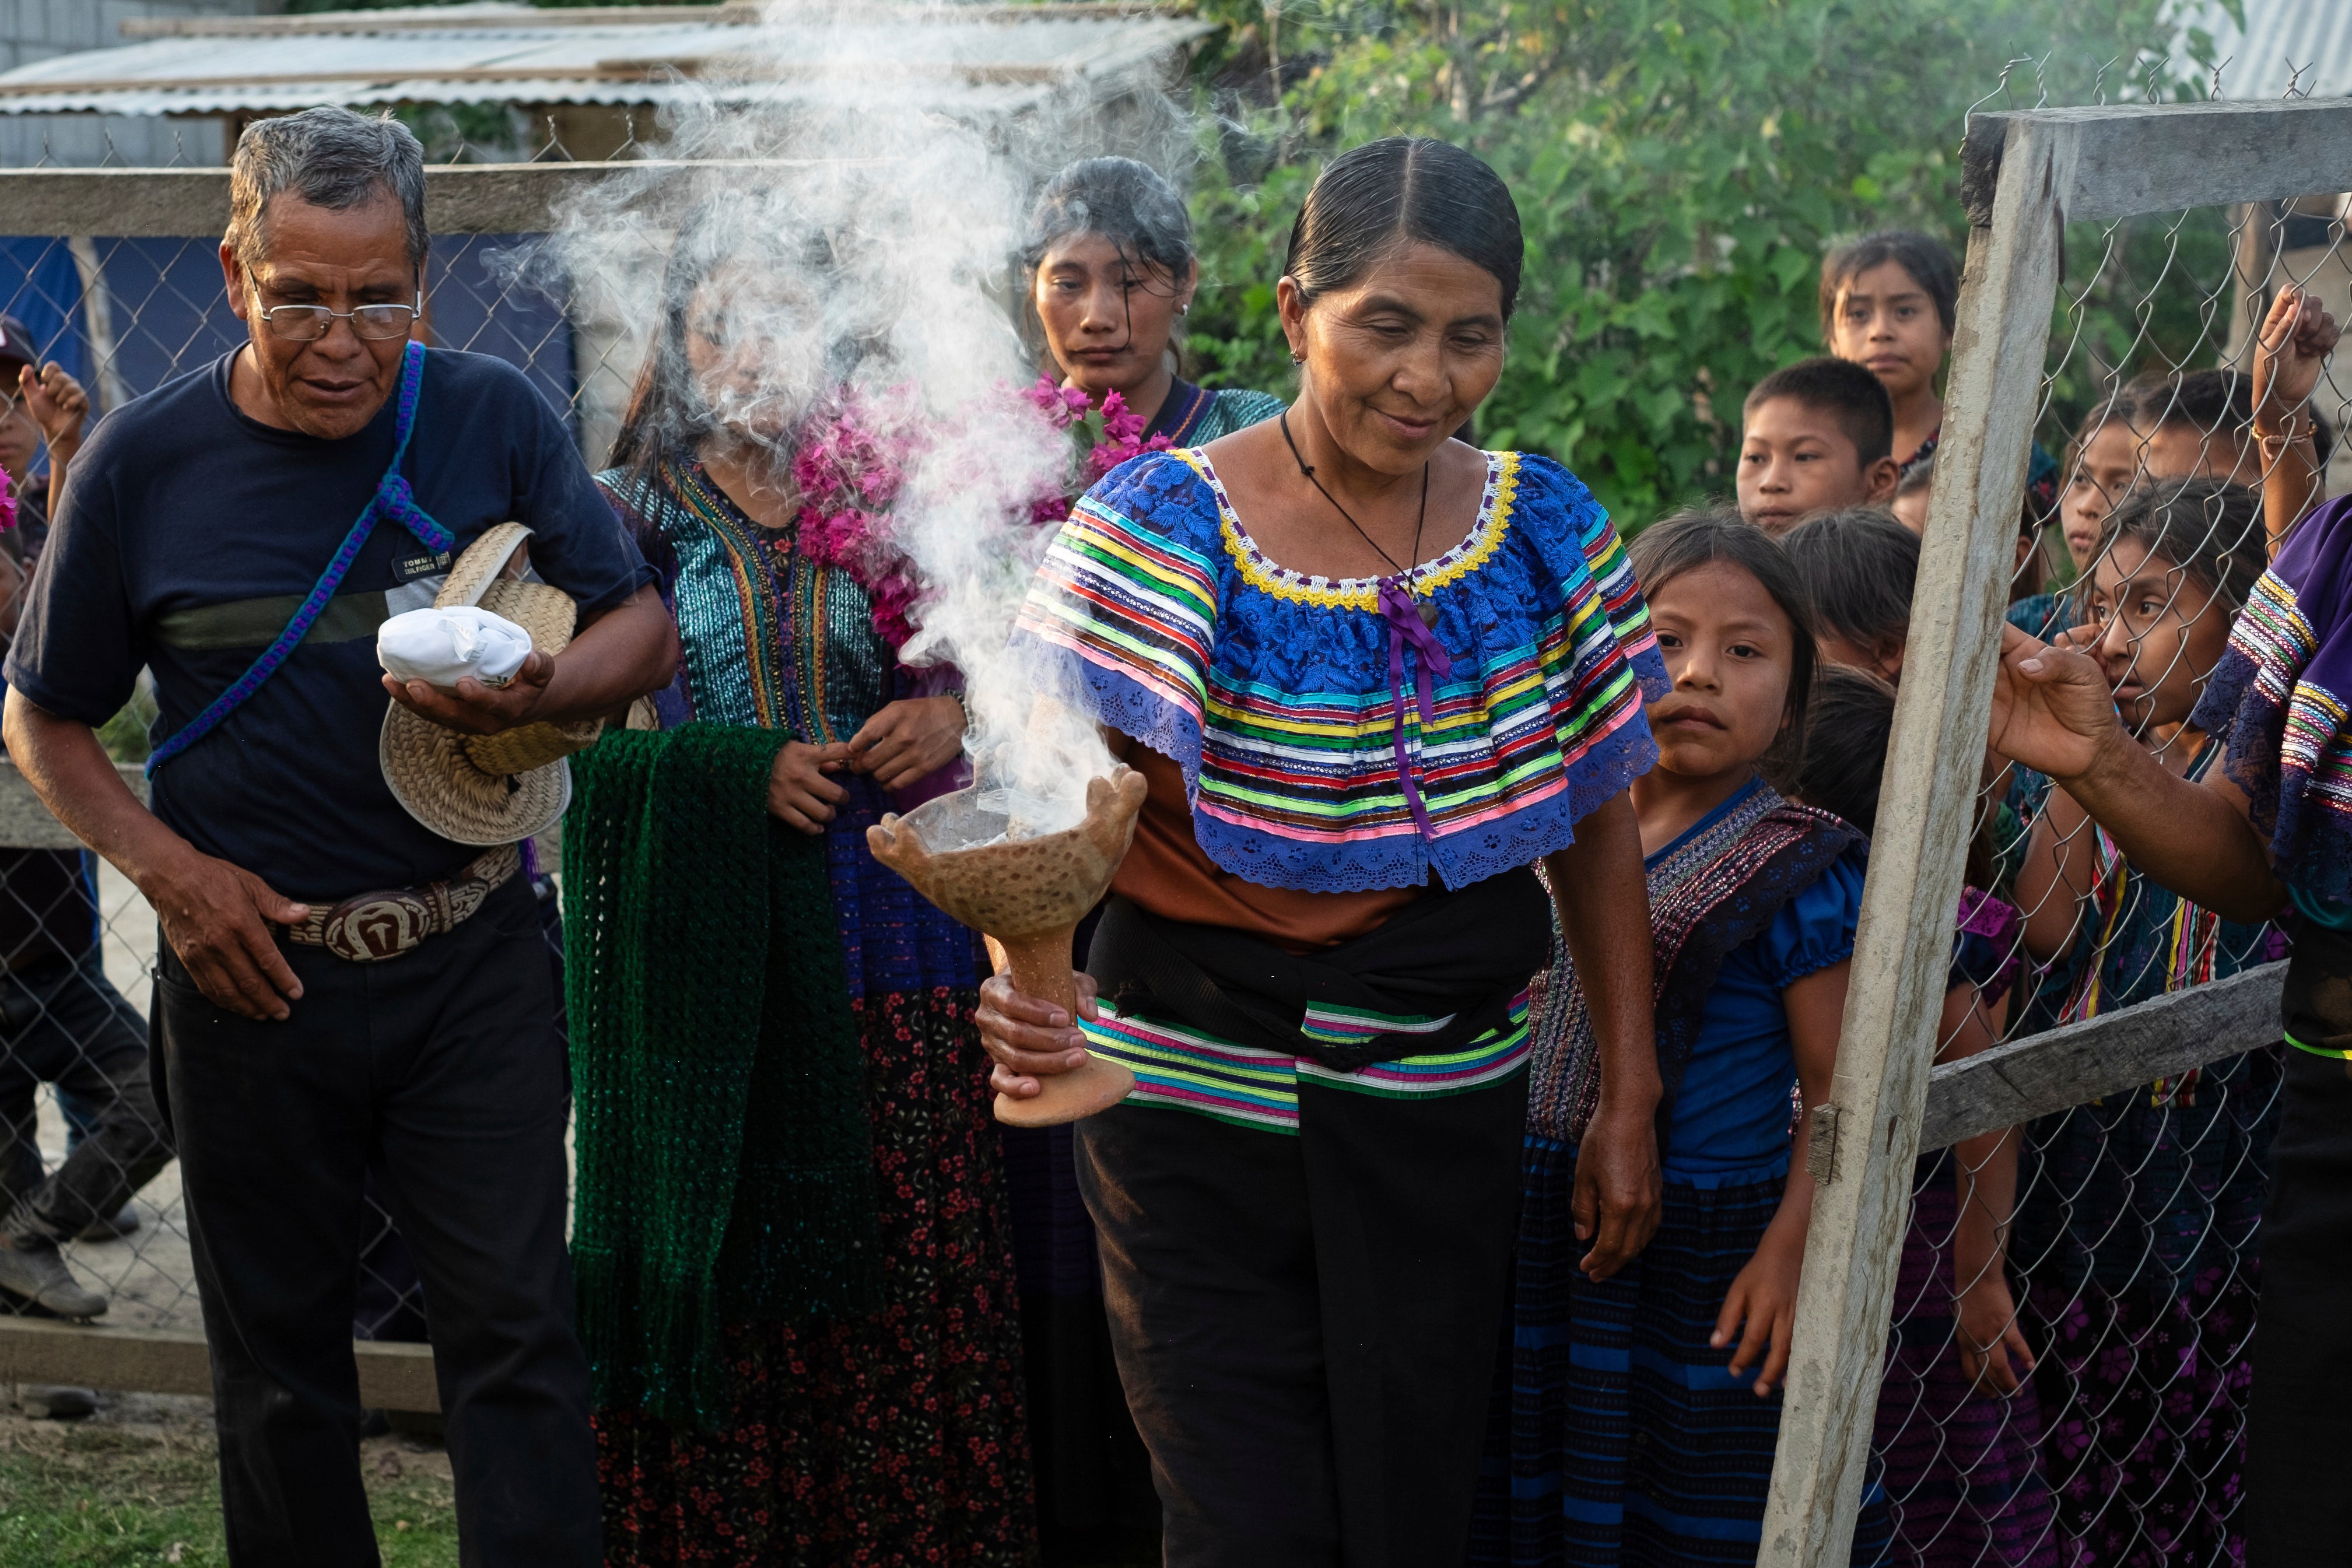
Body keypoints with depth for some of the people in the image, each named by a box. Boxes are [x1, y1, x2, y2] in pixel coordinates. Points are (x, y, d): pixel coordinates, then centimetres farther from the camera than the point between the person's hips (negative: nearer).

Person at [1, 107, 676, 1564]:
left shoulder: (494, 419, -4)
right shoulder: (143, 461, -4)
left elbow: (644, 627, 1)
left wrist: (537, 694, -21)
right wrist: (168, 868, -10)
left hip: (471, 963, 0)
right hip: (254, 969, 1)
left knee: (518, 1335, -2)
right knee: (280, 1353, 14)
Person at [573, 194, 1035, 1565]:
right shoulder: (634, 512, 6)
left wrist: (952, 716, -9)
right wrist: (748, 766, -14)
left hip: (885, 935, 1)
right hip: (706, 946, -1)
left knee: (911, 1270, -1)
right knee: (727, 1262, -1)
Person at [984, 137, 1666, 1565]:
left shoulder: (1550, 532, 1)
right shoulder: (1163, 526, -12)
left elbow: (1596, 822, 7)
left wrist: (1631, 1099, 6)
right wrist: (1026, 979, -40)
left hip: (1448, 1117, 3)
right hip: (1201, 1111, -3)